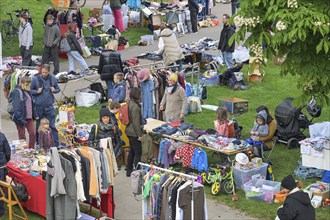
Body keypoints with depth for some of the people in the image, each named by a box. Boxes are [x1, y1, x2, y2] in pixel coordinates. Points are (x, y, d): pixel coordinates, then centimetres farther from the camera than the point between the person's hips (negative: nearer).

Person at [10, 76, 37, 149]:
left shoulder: (27, 92, 10)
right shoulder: (17, 92, -15)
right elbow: (16, 107, -19)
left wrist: (34, 115, 14)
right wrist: (20, 119, -23)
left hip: (29, 118, 7)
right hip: (21, 118, -7)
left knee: (33, 133, 3)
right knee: (22, 136, 3)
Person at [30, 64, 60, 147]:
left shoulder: (53, 79, 2)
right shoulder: (35, 79, -4)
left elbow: (58, 89, 14)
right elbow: (30, 91, 3)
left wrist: (54, 90, -8)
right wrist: (37, 91, -15)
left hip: (49, 106, 1)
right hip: (38, 106, 0)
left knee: (52, 126, -1)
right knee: (37, 126, 8)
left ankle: (55, 144, 3)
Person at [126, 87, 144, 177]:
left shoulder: (130, 104, 9)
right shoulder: (135, 107, -22)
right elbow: (136, 122, -22)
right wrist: (139, 134, -18)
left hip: (129, 132, 10)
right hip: (134, 133, -10)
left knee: (132, 151, 19)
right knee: (138, 153, -4)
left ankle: (129, 171, 26)